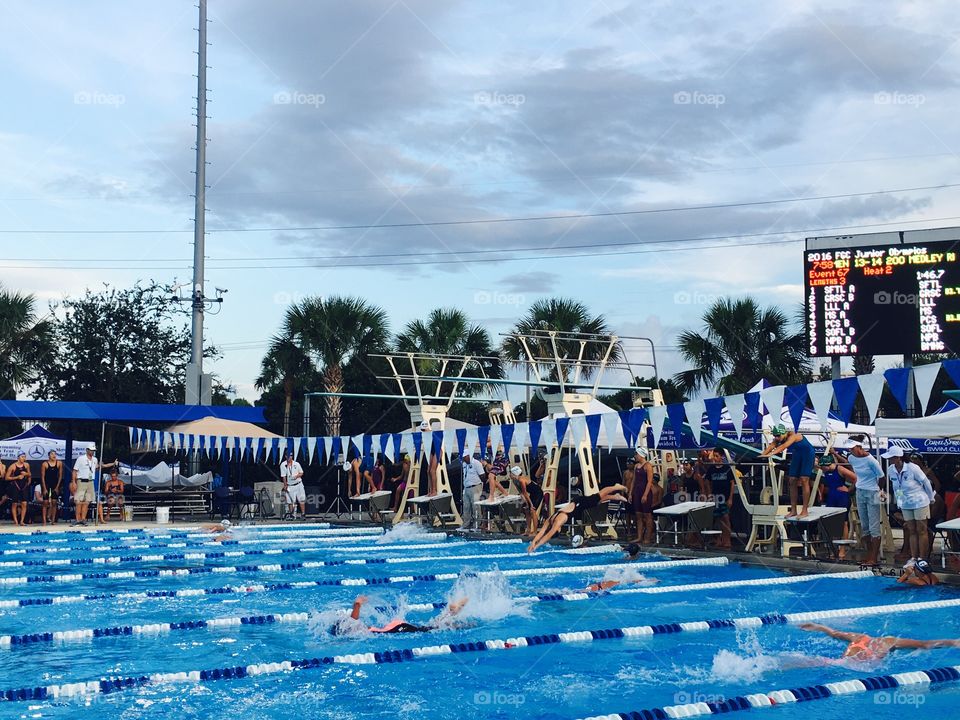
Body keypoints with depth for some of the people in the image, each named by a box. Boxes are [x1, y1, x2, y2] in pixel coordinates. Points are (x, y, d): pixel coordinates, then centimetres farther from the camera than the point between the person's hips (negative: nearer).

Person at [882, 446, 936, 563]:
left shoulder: (912, 468, -23)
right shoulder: (890, 470, -7)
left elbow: (926, 483, -9)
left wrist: (931, 498, 2)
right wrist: (898, 501, 14)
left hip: (920, 503, -5)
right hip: (905, 505, 5)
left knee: (921, 531, 2)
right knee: (912, 531, 9)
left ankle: (922, 558, 7)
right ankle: (913, 558, 13)